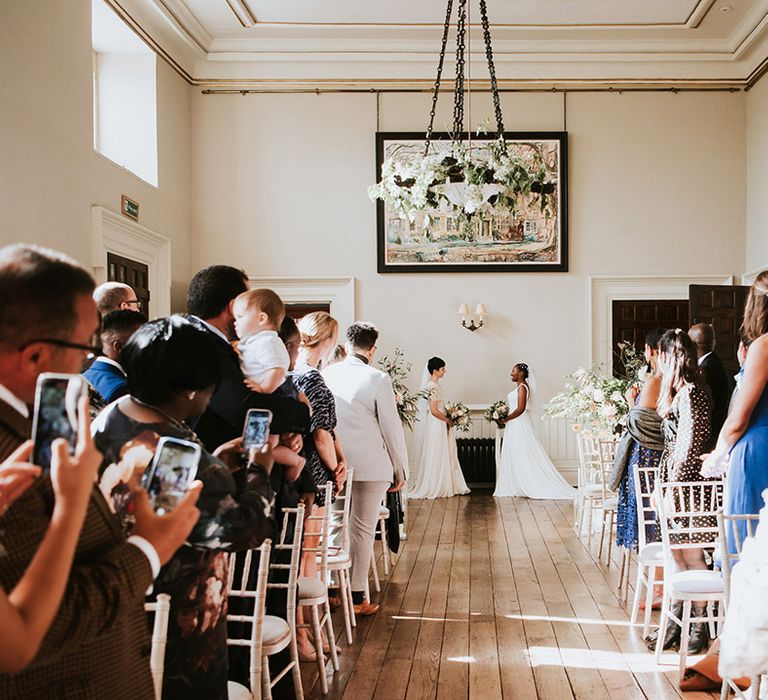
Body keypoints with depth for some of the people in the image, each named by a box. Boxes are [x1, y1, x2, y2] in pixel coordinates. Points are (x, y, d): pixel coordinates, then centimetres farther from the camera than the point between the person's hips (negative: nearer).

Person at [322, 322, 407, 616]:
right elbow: (391, 427, -8)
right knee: (362, 529, 5)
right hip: (370, 465, -4)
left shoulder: (326, 374, 1)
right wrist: (400, 469, 2)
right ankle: (356, 597, 11)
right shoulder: (377, 379, -11)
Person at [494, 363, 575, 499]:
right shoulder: (519, 387, 15)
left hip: (519, 426, -10)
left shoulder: (522, 387, -13)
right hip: (514, 426, 10)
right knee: (512, 457, 10)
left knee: (523, 457, -5)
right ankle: (514, 487, 13)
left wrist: (505, 420, -18)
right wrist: (505, 419, 12)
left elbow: (520, 409, -21)